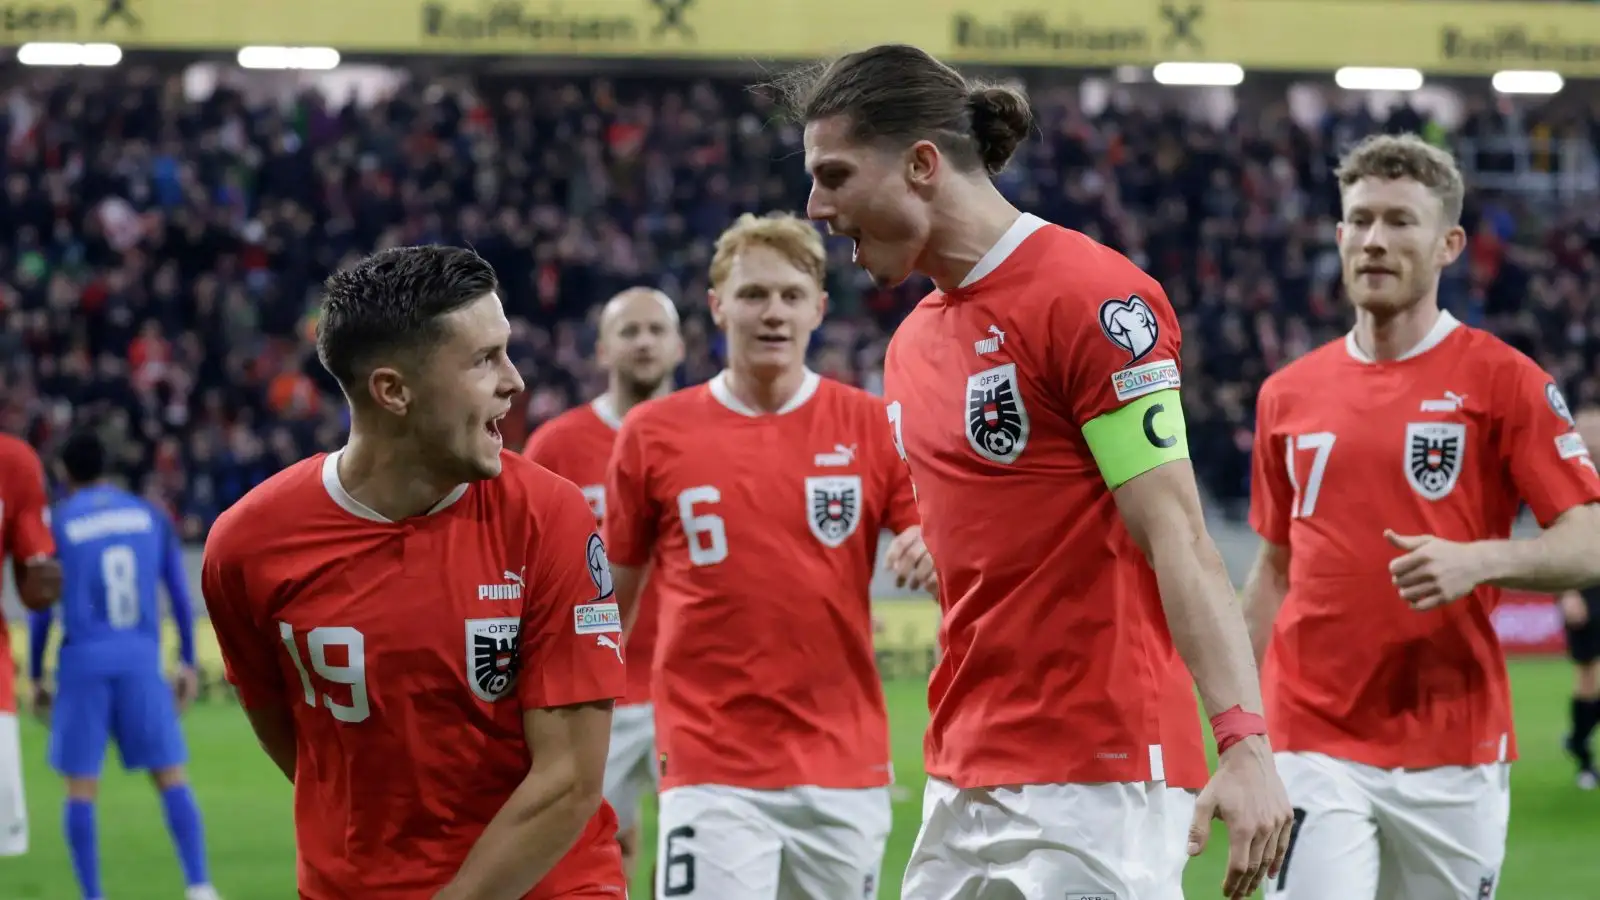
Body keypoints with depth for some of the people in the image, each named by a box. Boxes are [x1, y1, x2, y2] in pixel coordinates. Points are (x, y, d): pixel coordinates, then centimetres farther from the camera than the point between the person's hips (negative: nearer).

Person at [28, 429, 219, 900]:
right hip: (141, 659, 2)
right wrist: (188, 663, 16)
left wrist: (36, 677, 9)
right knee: (171, 777, 4)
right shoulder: (152, 517, 10)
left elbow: (41, 609, 2)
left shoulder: (56, 524, 2)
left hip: (83, 661, -2)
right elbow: (180, 596, 10)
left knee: (80, 787, 4)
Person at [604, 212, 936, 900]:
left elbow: (943, 556, 1)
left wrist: (934, 554, -22)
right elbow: (611, 591, 10)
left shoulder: (871, 425, 2)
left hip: (845, 766, 2)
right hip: (712, 771, -2)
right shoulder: (653, 434, 2)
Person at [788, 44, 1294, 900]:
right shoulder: (911, 346, 15)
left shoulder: (1091, 297, -10)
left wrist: (1245, 741, -25)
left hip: (1098, 785, -8)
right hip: (964, 788, 8)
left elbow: (1177, 541, -16)